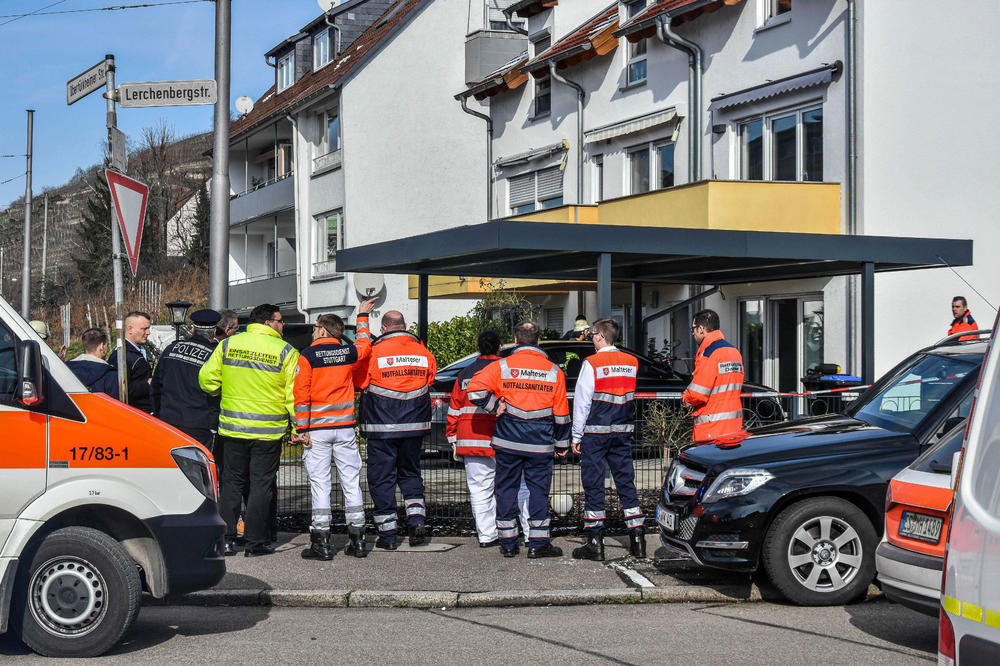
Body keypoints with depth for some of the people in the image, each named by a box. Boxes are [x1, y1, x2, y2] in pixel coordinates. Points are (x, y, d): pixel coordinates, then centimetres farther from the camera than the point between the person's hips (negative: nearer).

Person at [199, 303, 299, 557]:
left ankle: (225, 538, 12)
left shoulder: (227, 345, 1)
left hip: (233, 428, 3)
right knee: (261, 485, 6)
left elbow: (207, 379, 2)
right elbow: (294, 394, -8)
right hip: (268, 431, -3)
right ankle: (256, 542, 8)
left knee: (232, 482, 12)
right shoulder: (286, 352, -7)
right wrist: (298, 428, -1)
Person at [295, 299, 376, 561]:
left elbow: (301, 394, -9)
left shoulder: (307, 356, -5)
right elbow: (364, 345, 29)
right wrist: (362, 317, 40)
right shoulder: (348, 352, 4)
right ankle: (357, 539, 10)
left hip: (317, 428, -3)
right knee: (351, 481, 7)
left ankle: (321, 542, -2)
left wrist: (302, 429, -6)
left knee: (319, 483, -1)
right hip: (345, 426, 3)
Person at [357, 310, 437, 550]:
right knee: (410, 473, 19)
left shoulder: (375, 352, -10)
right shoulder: (423, 353, 2)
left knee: (382, 477, 5)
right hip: (414, 426, 4)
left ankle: (388, 534, 5)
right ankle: (417, 519, 2)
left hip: (382, 426, -4)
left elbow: (361, 383, -2)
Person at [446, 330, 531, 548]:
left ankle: (487, 535, 7)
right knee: (521, 486, 4)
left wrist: (453, 439, 18)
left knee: (480, 489, 7)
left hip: (471, 440, 4)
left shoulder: (465, 374, 11)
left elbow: (454, 409, 13)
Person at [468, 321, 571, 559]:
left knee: (507, 488, 9)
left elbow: (475, 391, -13)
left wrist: (495, 405, 0)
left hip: (508, 442, 0)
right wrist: (562, 443, 15)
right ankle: (538, 543, 4)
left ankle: (508, 543, 12)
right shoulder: (554, 371, 2)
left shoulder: (501, 367, -3)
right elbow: (560, 413, 6)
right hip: (540, 444, 0)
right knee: (538, 489, 6)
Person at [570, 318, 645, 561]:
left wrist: (577, 436, -3)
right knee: (626, 483, 10)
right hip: (623, 432, 5)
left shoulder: (592, 363, -10)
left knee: (593, 486, 0)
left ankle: (595, 543, 0)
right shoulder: (632, 362, 6)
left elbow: (582, 401, -8)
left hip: (595, 433, -5)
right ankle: (637, 540, 8)